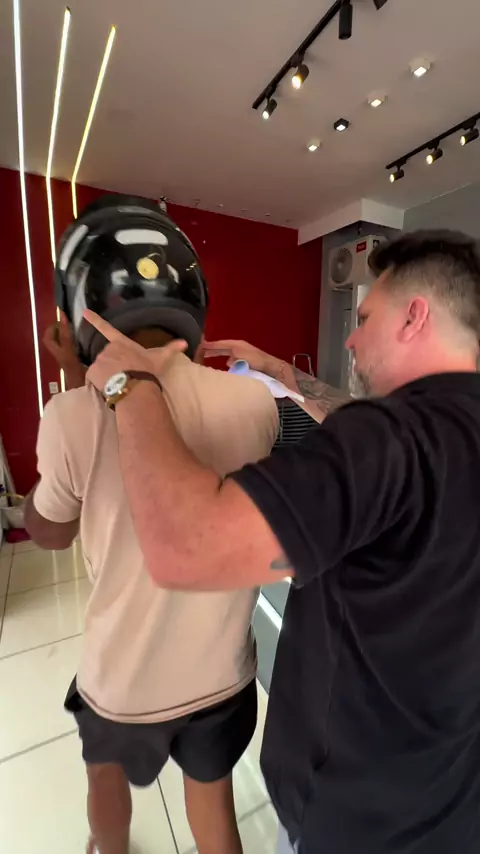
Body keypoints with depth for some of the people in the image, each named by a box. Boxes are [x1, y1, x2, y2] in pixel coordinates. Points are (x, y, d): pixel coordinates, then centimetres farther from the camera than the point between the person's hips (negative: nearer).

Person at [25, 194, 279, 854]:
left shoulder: (79, 415, -27)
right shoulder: (257, 401, -18)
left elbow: (49, 533, -8)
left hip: (125, 679, 0)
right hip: (223, 669, 2)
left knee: (107, 773, 35)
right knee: (212, 796, 31)